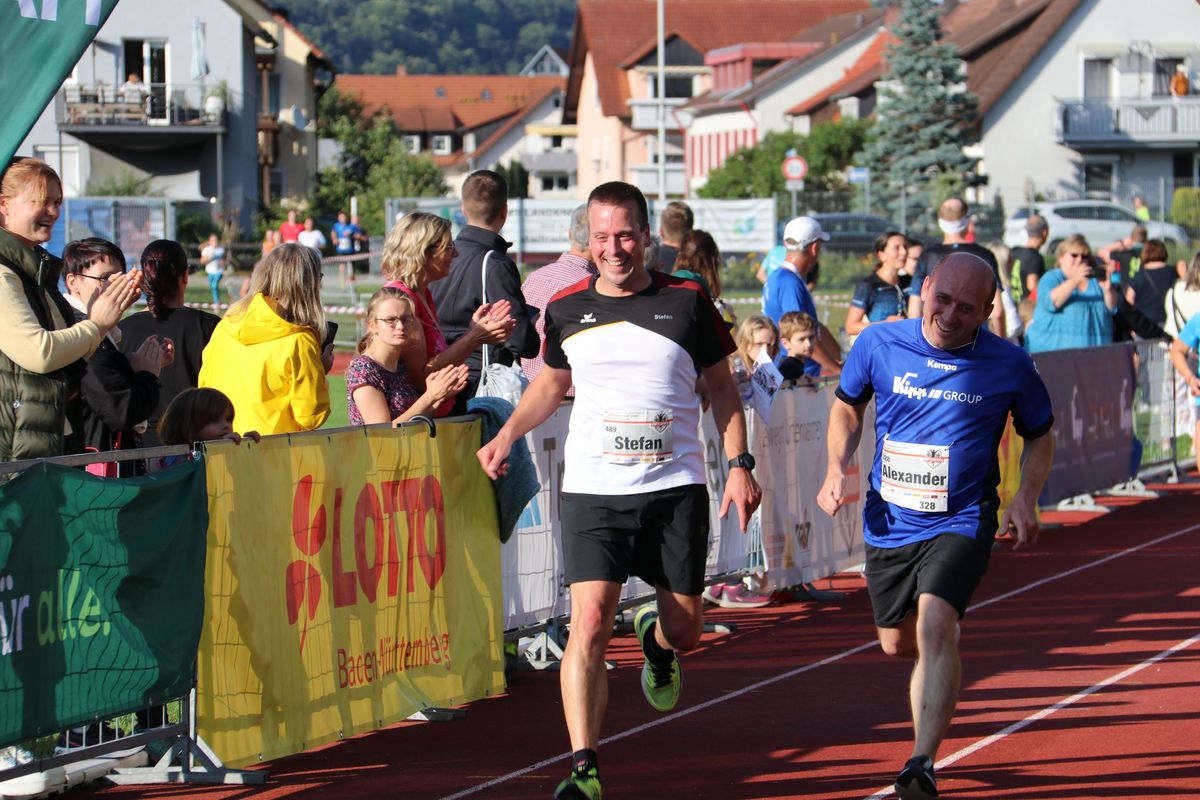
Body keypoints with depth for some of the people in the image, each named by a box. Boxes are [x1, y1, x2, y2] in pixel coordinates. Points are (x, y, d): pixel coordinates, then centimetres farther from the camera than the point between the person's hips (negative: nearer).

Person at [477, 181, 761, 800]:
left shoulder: (686, 302, 0)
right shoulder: (566, 310, 3)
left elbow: (721, 386, 10)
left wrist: (739, 465, 2)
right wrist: (508, 434, 7)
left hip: (676, 490, 0)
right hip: (593, 492, 0)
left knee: (685, 630, 9)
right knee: (589, 621, -16)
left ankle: (655, 639, 48)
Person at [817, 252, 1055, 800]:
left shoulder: (1009, 366, -9)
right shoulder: (879, 344, -7)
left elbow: (1039, 433, 9)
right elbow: (847, 405, 12)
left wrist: (1026, 500, -6)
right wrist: (837, 469, -4)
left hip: (961, 522, -3)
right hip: (889, 522, 3)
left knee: (935, 622, -26)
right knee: (897, 642, 15)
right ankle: (943, 651, 54)